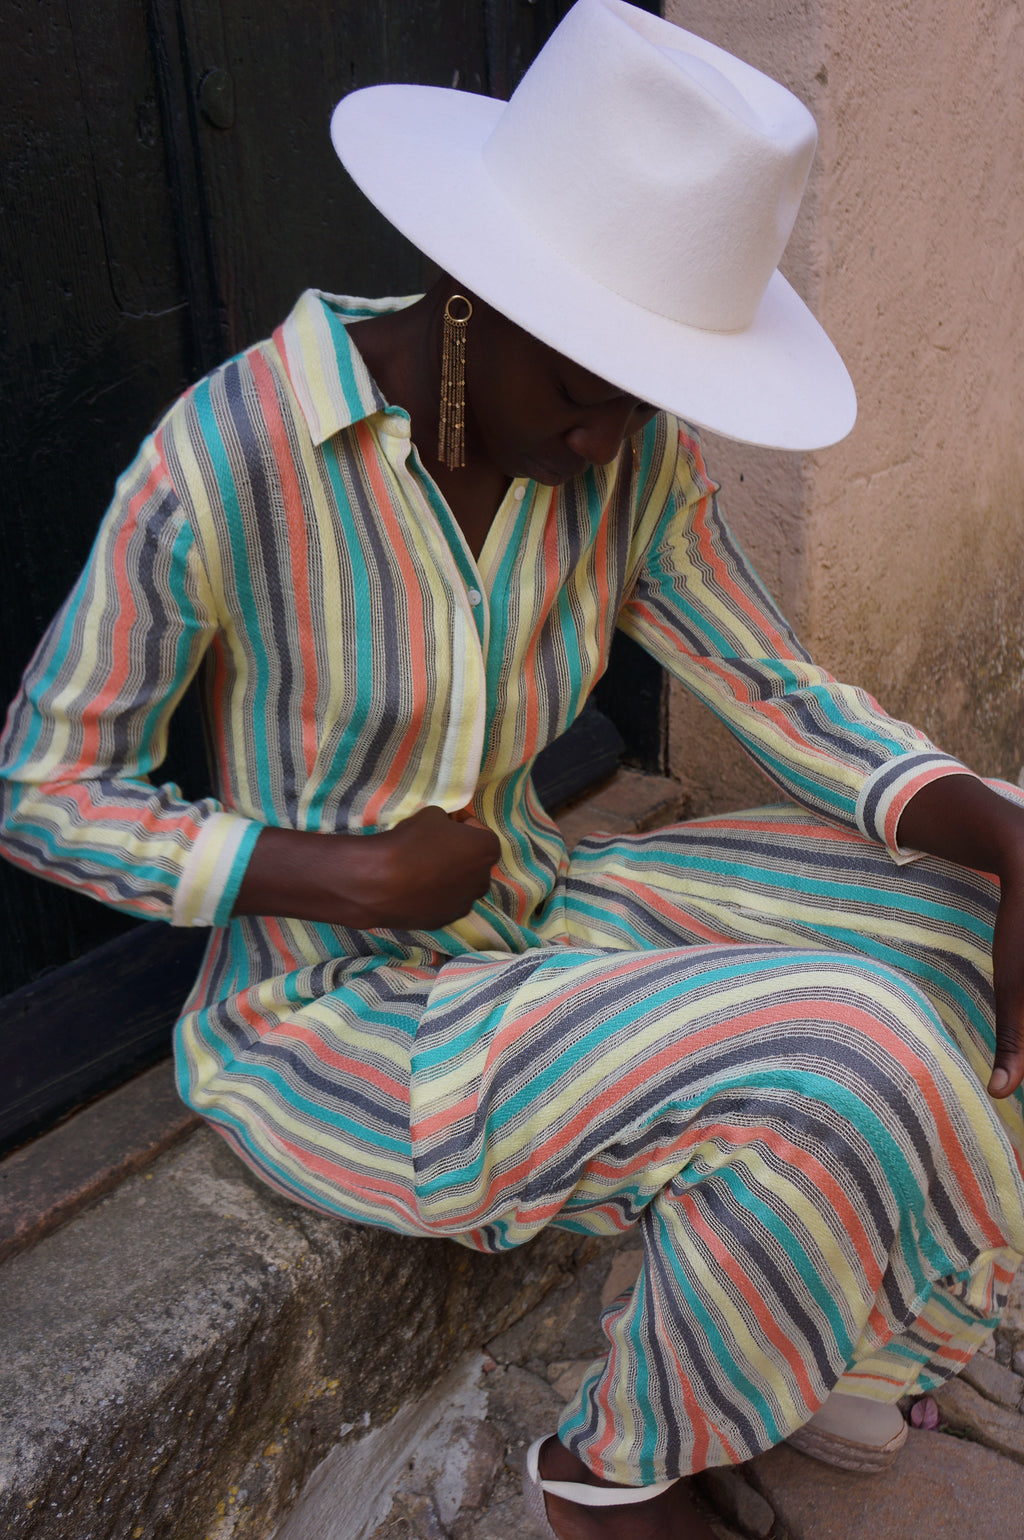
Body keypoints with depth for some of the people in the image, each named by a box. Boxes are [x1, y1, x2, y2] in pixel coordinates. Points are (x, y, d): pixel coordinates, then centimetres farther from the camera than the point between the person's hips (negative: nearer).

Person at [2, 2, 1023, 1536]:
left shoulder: (630, 448, -7)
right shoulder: (224, 458, -24)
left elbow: (777, 688, -3)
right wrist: (350, 875, -23)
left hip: (524, 914, 6)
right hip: (333, 1015, -6)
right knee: (840, 1083, -24)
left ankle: (780, 1335, 18)